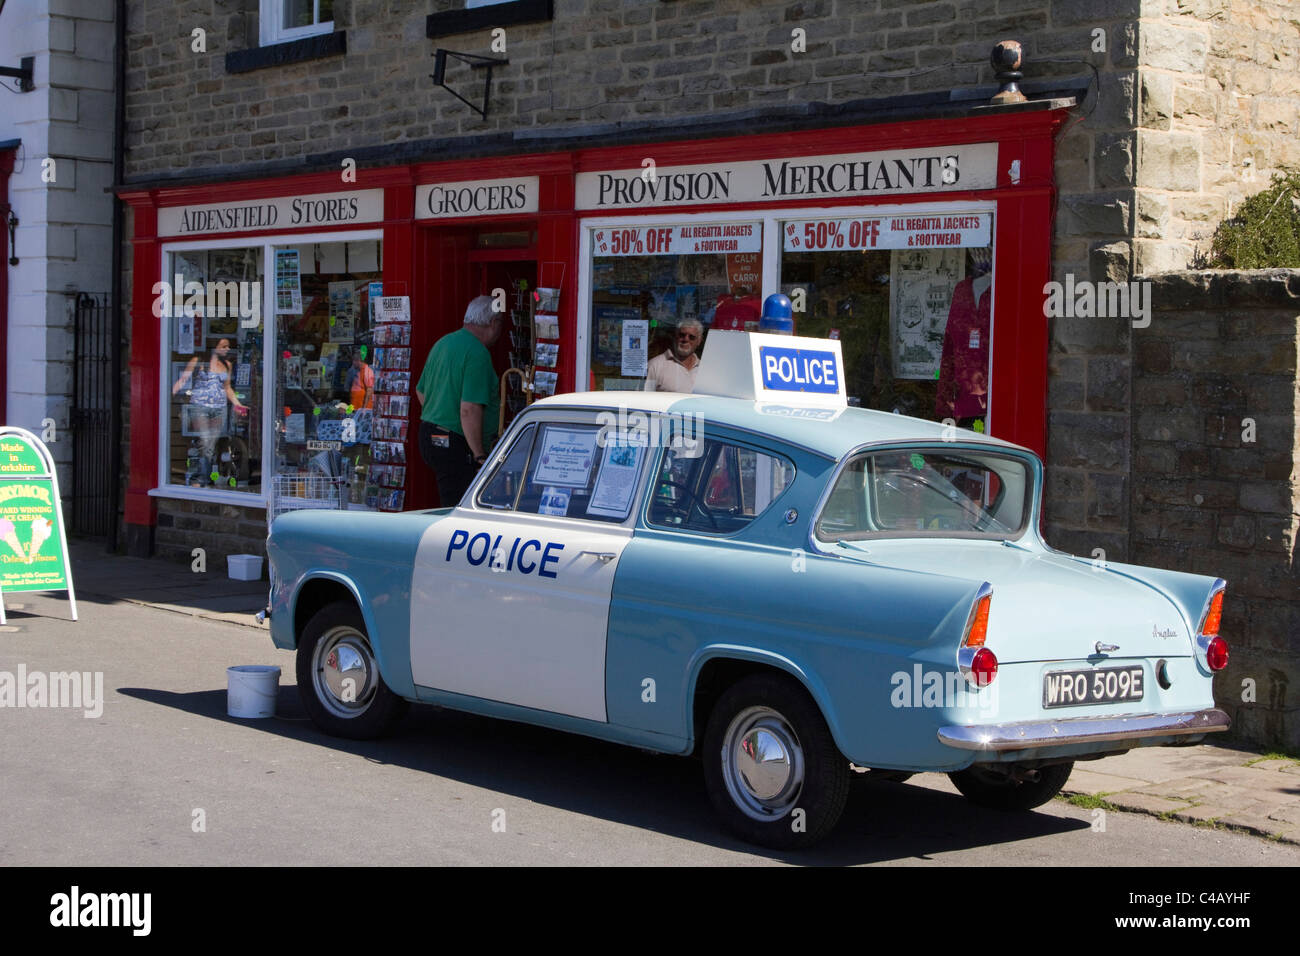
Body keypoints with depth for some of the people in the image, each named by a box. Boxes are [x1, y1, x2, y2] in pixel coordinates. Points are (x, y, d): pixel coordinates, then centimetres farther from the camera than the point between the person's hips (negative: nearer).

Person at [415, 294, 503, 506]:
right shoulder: (478, 353, -16)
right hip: (455, 446, -10)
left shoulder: (443, 343, 13)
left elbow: (421, 391, 23)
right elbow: (469, 409, -23)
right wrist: (479, 455, -19)